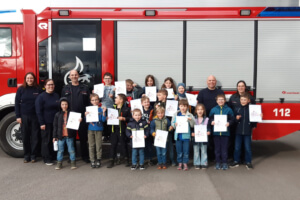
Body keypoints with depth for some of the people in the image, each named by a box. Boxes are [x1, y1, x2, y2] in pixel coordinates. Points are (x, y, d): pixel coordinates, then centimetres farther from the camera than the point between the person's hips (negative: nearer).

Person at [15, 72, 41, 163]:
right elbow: (17, 103, 3)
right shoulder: (21, 89, 3)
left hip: (35, 116, 0)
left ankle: (33, 155, 16)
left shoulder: (38, 90, 3)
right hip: (24, 116, 0)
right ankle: (26, 156, 18)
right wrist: (18, 116, -3)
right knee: (25, 137, 7)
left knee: (35, 137, 4)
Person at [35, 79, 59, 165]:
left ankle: (53, 156, 23)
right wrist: (41, 123, -14)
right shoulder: (41, 97, -5)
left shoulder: (56, 96, 11)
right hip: (46, 123, -5)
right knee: (46, 140, 1)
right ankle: (47, 159, 9)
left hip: (56, 122, 5)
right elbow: (39, 111, -8)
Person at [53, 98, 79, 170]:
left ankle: (73, 162, 18)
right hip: (60, 135, 1)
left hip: (69, 135, -1)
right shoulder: (58, 114, 3)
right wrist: (54, 136, 3)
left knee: (71, 150, 6)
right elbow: (55, 126, 5)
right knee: (60, 150, 11)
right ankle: (59, 163, 23)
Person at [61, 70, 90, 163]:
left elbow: (88, 102, 2)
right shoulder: (65, 89, 11)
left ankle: (85, 156, 15)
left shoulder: (85, 88, 7)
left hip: (82, 117, -1)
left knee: (83, 137, 4)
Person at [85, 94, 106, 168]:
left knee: (98, 146, 2)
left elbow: (103, 120, -6)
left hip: (99, 129, -1)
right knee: (91, 146, 5)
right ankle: (92, 161, 14)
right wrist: (86, 115, -13)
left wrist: (103, 112, -18)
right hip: (91, 129, 2)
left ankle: (98, 160, 14)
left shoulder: (101, 109, 0)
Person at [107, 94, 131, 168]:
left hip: (122, 129, -4)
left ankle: (126, 159, 22)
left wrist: (123, 118, -19)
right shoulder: (112, 108, 9)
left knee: (123, 144, 6)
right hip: (114, 129, 4)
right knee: (113, 145, 8)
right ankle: (112, 160, 16)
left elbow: (130, 118, -6)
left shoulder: (126, 109, -5)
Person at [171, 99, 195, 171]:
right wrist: (175, 124, -11)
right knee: (179, 151, 8)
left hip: (186, 135, -1)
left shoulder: (189, 115, 2)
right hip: (178, 135, 2)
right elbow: (172, 123, 10)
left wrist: (191, 120, -18)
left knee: (186, 151, 3)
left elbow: (192, 125, -1)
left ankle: (185, 163, 15)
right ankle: (180, 163, 20)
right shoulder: (176, 114, 7)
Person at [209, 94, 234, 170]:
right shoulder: (213, 109, 5)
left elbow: (232, 119, 2)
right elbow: (210, 118, 8)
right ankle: (218, 162, 18)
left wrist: (229, 123, -17)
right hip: (216, 132, 1)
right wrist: (212, 122, -12)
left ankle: (224, 163, 15)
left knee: (224, 148, 3)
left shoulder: (228, 109, 2)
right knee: (217, 148, 8)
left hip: (225, 132, -1)